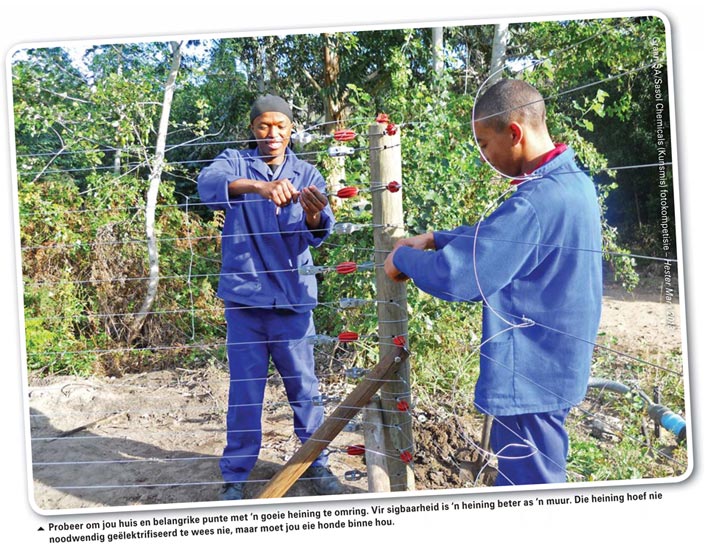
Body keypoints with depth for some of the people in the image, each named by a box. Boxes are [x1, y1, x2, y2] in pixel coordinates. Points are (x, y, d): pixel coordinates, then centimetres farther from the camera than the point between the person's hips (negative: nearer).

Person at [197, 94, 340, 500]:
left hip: (293, 299, 1)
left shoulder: (307, 175, 6)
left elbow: (316, 235, -8)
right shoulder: (236, 163, 1)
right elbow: (208, 184, -23)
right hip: (245, 298, -1)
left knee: (305, 388, 8)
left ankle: (317, 464, 26)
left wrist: (314, 215, -33)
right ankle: (236, 475, 20)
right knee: (245, 393, 5)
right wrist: (258, 187, -41)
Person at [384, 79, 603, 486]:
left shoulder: (535, 201, -27)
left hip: (531, 377, -10)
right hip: (555, 367, 10)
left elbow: (454, 276, -27)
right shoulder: (572, 182, 5)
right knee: (533, 474, 24)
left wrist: (403, 258, -8)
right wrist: (435, 239, 8)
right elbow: (499, 236, 18)